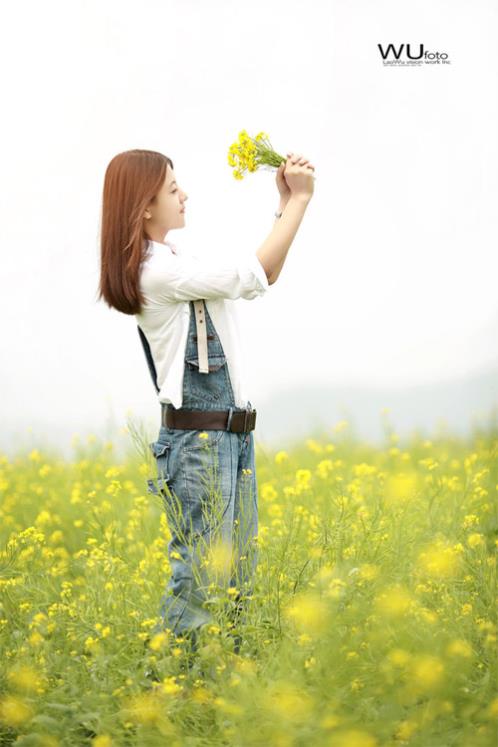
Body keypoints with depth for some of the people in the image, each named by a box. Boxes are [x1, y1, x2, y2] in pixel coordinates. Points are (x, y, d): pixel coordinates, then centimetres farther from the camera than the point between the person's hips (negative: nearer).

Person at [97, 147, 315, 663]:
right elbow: (254, 274, -15)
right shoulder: (158, 272, -16)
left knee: (239, 580, 11)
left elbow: (259, 277, 18)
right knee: (200, 581, -8)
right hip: (198, 440, -10)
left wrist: (286, 202, 10)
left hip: (232, 434, 10)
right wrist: (300, 199, -8)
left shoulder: (175, 263, 14)